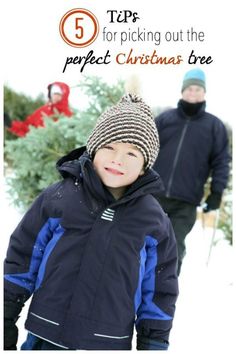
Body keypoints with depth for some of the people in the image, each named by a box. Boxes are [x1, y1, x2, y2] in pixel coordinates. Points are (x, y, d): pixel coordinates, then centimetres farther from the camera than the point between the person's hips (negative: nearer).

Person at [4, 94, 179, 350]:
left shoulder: (154, 221, -2)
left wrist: (154, 342, 4)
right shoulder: (57, 198, -5)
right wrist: (5, 323, 4)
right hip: (45, 338, 0)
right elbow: (21, 260, 2)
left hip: (109, 343, 0)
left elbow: (159, 289, 5)